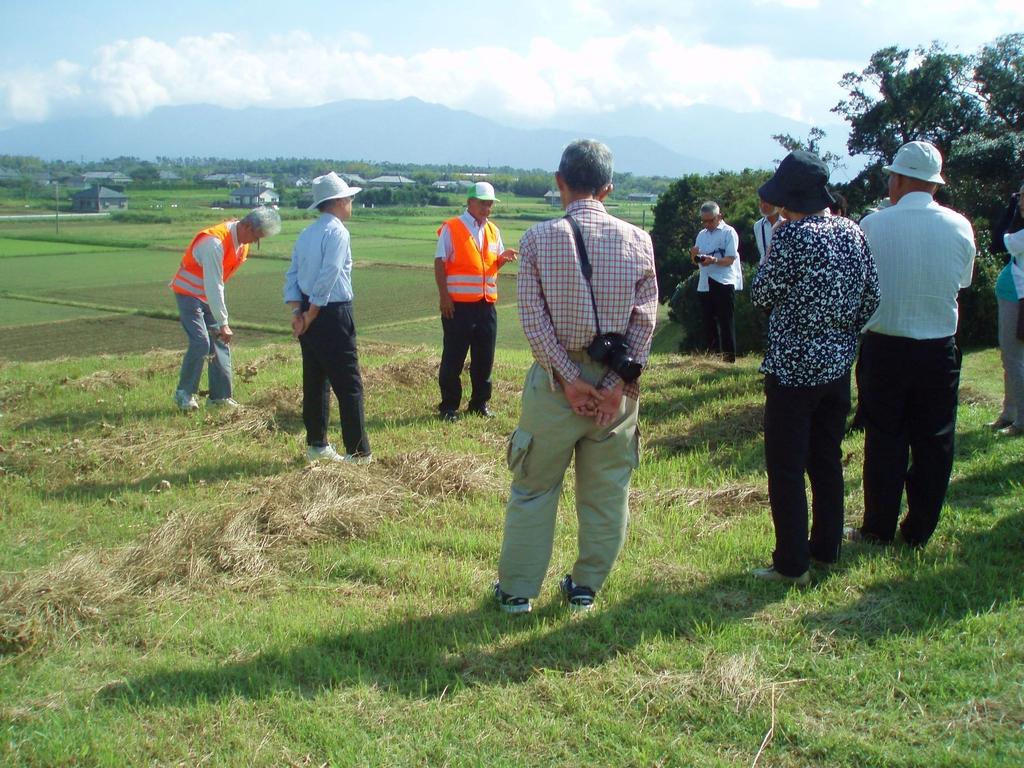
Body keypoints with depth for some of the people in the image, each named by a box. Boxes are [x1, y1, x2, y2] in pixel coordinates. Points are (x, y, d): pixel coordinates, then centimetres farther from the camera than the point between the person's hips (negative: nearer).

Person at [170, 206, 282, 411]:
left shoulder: (242, 243, -4)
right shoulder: (214, 242, -31)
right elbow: (213, 286, -31)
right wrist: (223, 323, -30)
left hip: (210, 295, 8)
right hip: (189, 293, -8)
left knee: (220, 342, 2)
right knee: (201, 342, -16)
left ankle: (221, 395, 7)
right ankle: (184, 393, -2)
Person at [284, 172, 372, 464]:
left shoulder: (306, 234, 13)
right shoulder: (337, 232, -11)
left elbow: (292, 275, 9)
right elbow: (327, 278, -18)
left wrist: (297, 311, 1)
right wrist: (310, 315, -12)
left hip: (308, 315, 8)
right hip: (333, 315, -8)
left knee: (315, 381, 14)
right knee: (349, 385, -4)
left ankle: (316, 445, 21)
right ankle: (358, 452, -2)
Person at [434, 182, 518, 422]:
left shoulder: (493, 231, 13)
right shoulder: (451, 228, -4)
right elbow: (440, 264, -6)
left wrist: (503, 258, -3)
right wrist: (444, 296, -14)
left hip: (486, 304, 5)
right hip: (458, 304, -5)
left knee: (484, 357, 10)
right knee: (453, 357, 1)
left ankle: (480, 402, 22)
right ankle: (449, 406, 11)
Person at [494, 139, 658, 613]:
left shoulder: (538, 238, -7)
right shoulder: (637, 240, -2)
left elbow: (533, 318, -12)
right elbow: (645, 317, -6)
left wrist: (569, 379, -10)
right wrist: (618, 381, -7)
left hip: (557, 379, -1)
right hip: (616, 380, 2)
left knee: (534, 488, 12)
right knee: (606, 492, 14)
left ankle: (517, 589, 20)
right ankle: (586, 587, 24)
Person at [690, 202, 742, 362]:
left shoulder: (729, 232, -3)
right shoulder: (702, 234, 17)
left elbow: (730, 259, -12)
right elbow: (696, 261, 19)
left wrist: (713, 260, -29)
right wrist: (694, 255, -4)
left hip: (724, 283, -6)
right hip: (705, 284, 7)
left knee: (725, 321, -5)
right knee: (709, 321, 9)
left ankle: (729, 357, -3)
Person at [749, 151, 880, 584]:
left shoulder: (792, 236, -18)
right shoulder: (852, 232, 3)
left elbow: (761, 295, -9)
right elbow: (870, 297, 7)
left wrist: (771, 252, 2)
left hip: (794, 369, -7)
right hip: (839, 365, 7)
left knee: (786, 470, 2)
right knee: (827, 461, 18)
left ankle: (792, 564, 7)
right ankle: (826, 549, 29)